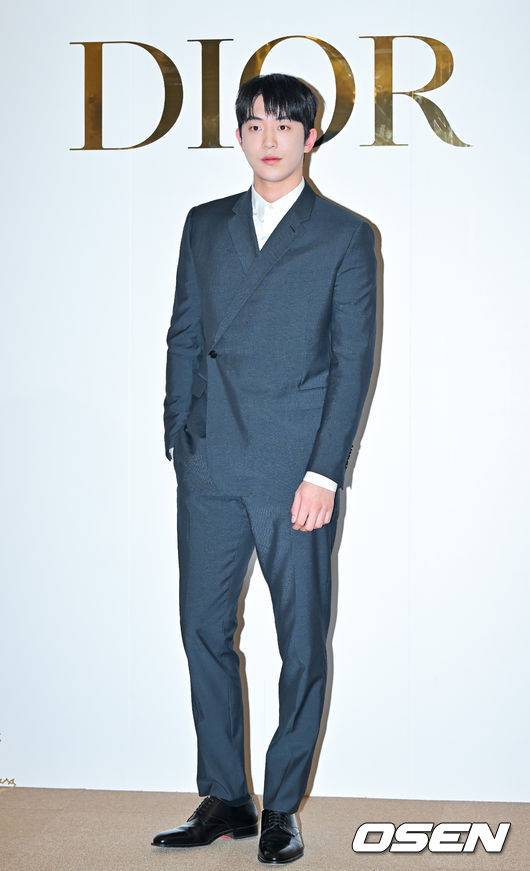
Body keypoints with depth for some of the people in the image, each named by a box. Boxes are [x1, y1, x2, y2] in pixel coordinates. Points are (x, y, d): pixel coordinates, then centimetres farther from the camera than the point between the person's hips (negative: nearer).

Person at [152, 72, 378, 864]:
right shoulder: (205, 225, 14)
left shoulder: (345, 235, 2)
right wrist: (179, 440, 6)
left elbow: (354, 359, -3)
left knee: (302, 644, 3)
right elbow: (184, 336, 15)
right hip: (210, 471, 4)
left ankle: (282, 807, 18)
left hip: (297, 472, -3)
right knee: (204, 632, 7)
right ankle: (224, 800, 21)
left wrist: (324, 471, -10)